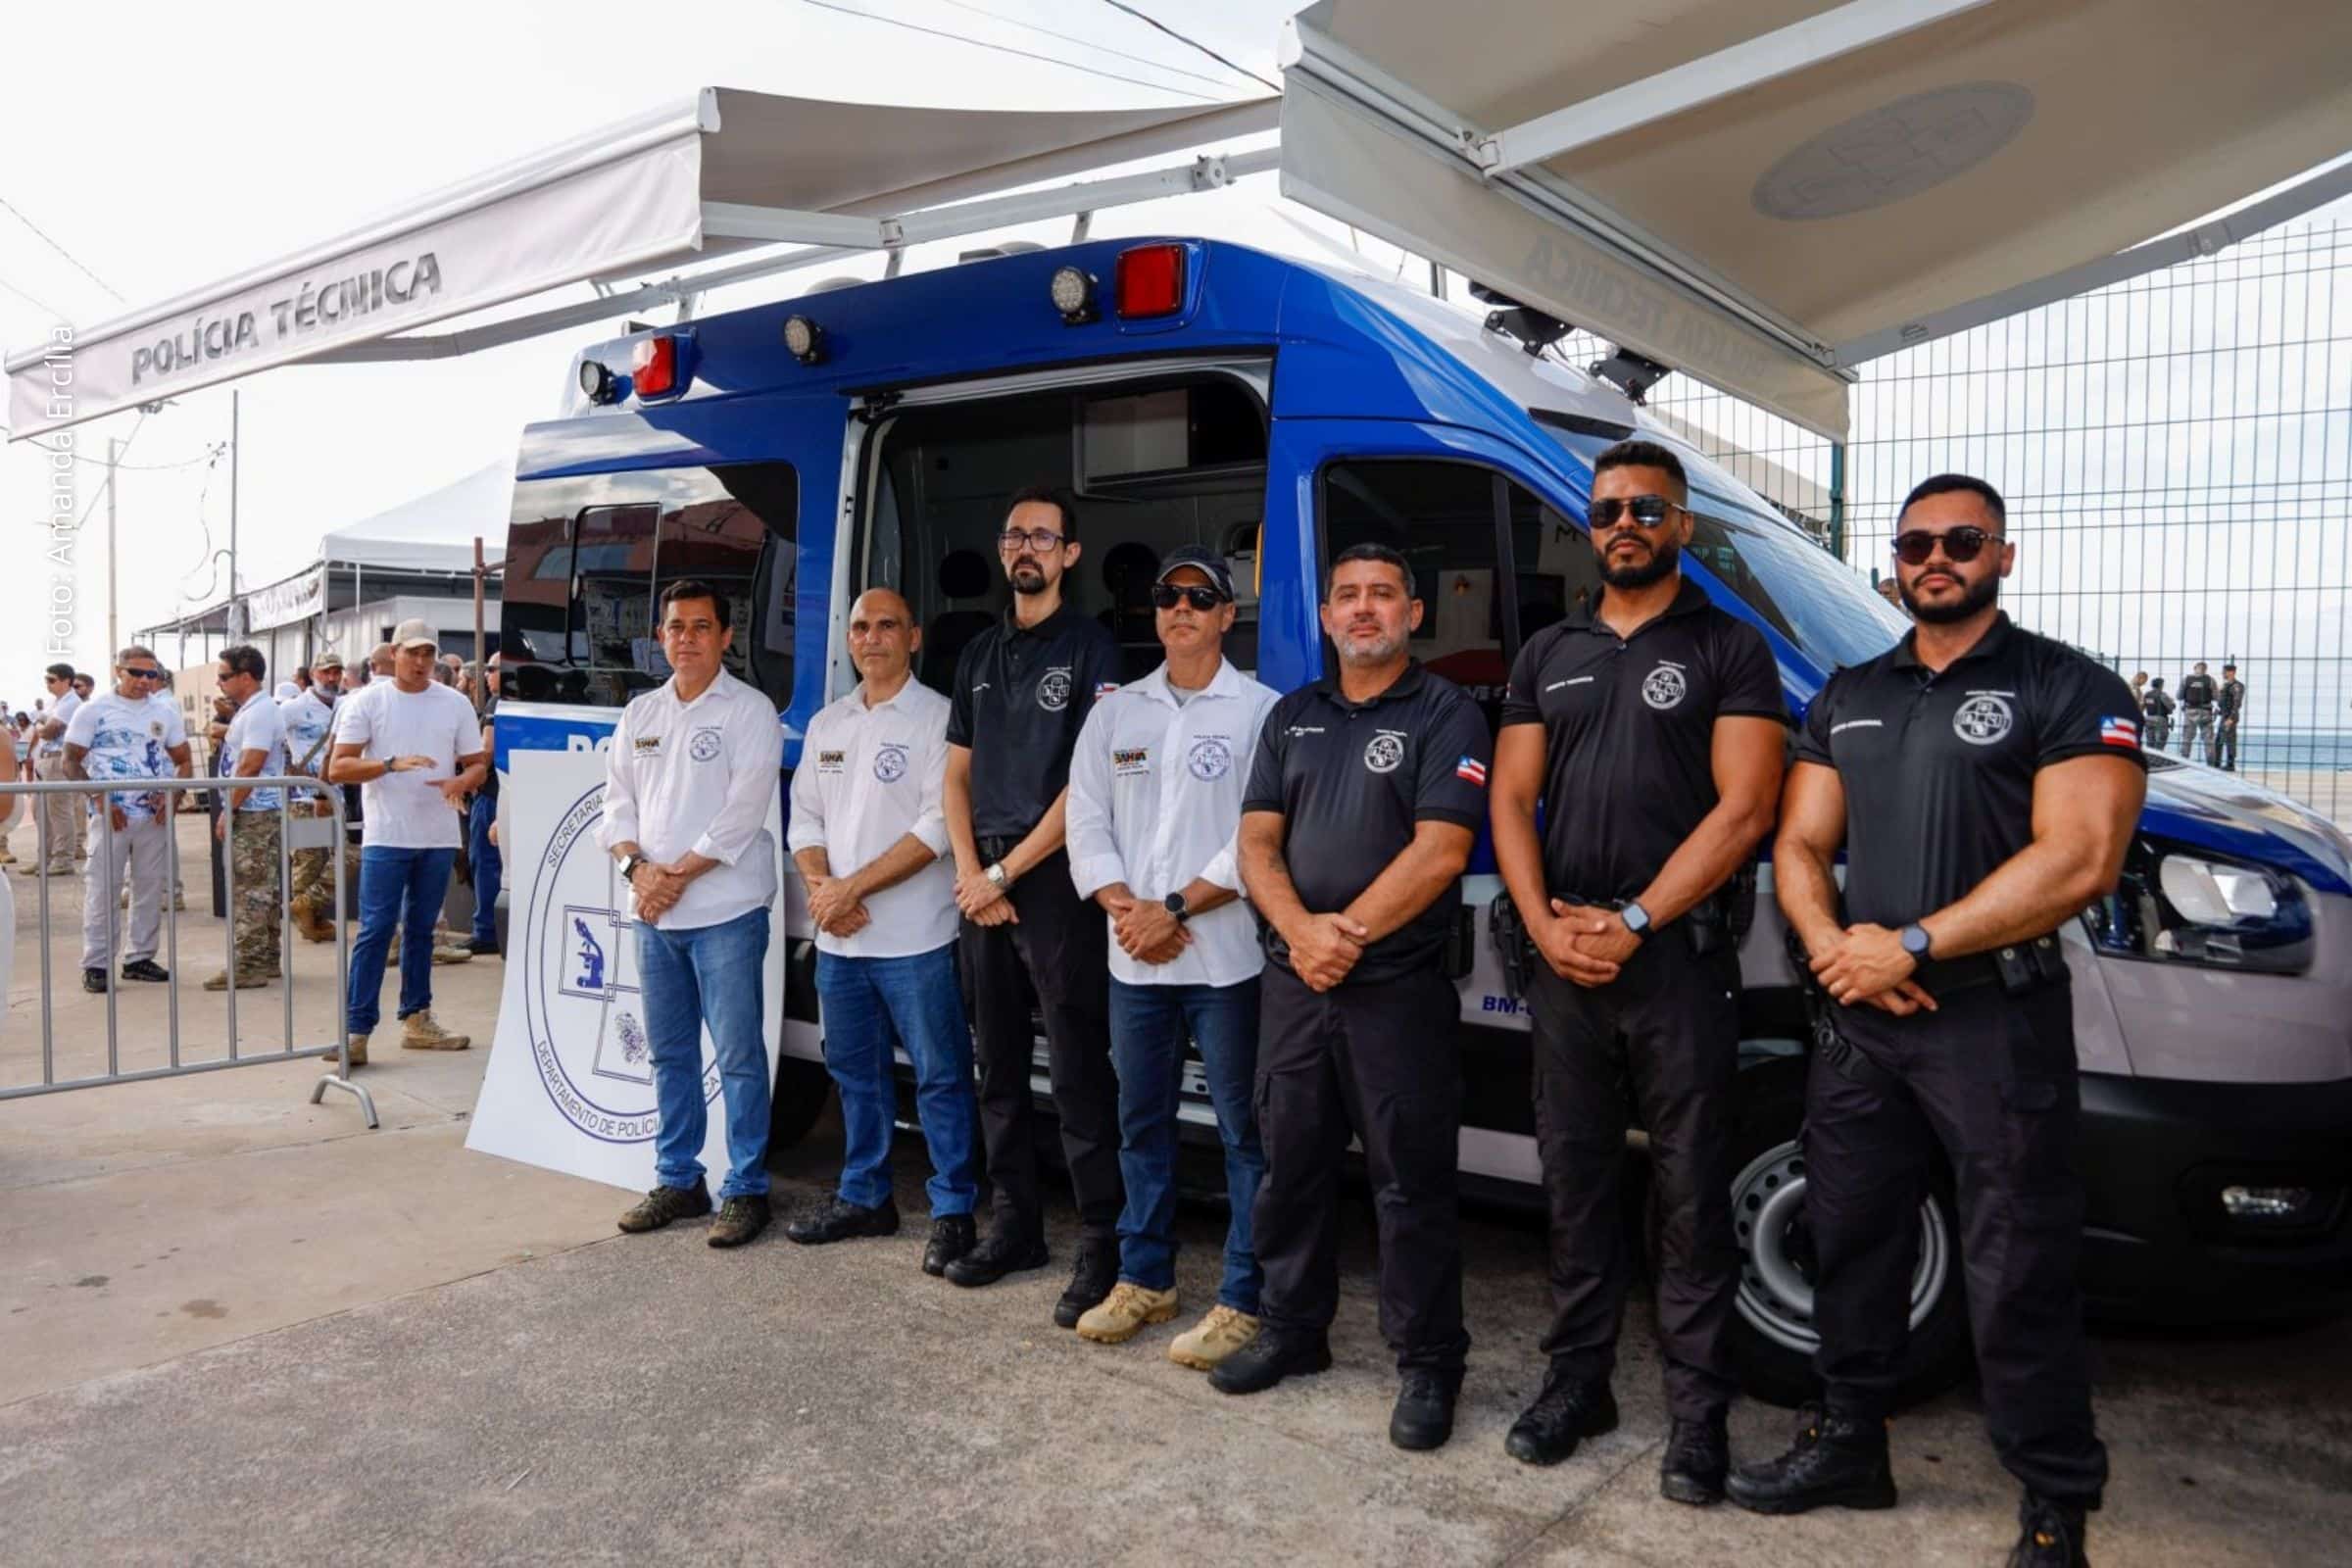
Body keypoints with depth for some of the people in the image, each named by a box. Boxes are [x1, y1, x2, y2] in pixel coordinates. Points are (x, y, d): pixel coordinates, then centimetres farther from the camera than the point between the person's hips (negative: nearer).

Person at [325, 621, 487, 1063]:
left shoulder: (455, 704, 8)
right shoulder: (366, 702, -1)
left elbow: (478, 764, 10)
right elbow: (337, 768, -6)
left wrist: (460, 782, -13)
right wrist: (391, 764, -22)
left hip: (438, 837, 4)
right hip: (386, 836, -3)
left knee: (421, 929, 13)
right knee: (375, 930, -6)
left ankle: (416, 1019, 21)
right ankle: (355, 1029, -3)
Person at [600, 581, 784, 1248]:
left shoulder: (750, 711, -5)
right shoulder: (640, 713, 14)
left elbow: (744, 811, -12)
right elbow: (618, 799, 11)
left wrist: (678, 875, -13)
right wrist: (637, 867, -7)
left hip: (725, 911, -6)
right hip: (654, 913, 6)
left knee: (739, 1055, -2)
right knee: (669, 1052, 14)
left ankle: (745, 1189, 8)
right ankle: (678, 1180, 26)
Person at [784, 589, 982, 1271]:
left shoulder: (938, 717, -6)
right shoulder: (826, 724, 14)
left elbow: (940, 825, -14)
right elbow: (804, 816, 13)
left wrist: (855, 886, -15)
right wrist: (821, 886, -6)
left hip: (914, 938, -6)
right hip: (837, 937, 7)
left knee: (940, 1078, 0)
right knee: (855, 1072, 16)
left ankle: (953, 1212, 10)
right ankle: (864, 1197, 30)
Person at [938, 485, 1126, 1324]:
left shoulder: (1089, 647, -4)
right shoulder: (980, 654, 16)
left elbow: (1088, 782, -11)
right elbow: (957, 773, 15)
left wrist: (1006, 872, -10)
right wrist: (969, 871, -1)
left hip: (1055, 884, -6)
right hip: (983, 887, 7)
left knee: (1078, 1072, -5)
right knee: (998, 1064, 12)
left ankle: (1101, 1243, 2)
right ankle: (1014, 1223, 24)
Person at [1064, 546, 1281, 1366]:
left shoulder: (1261, 710, -3)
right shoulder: (1115, 712, 12)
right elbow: (1087, 824, 8)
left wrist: (1175, 908, -14)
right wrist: (1124, 909, -7)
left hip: (1227, 957, -5)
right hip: (1134, 959, 5)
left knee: (1244, 1130, 2)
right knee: (1141, 1122, 15)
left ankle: (1242, 1300, 12)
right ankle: (1143, 1280, 29)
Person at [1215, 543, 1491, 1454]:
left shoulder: (1446, 714, -3)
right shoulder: (1291, 718, 14)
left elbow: (1439, 850, -13)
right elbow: (1257, 842, 6)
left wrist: (1351, 932, -16)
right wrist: (1300, 931, -11)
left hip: (1398, 990, -5)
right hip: (1292, 980, 5)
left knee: (1411, 1183, 1)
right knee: (1290, 1165, 15)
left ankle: (1428, 1365, 15)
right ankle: (1291, 1330, 31)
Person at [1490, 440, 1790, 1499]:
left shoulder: (1729, 649, 2)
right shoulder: (1548, 655, 14)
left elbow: (1743, 808, -8)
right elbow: (1511, 800, 8)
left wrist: (1633, 923, -14)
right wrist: (1545, 924, -7)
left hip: (1679, 959, -4)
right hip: (1562, 961, 4)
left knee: (1691, 1192, 3)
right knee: (1574, 1181, 12)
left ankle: (1698, 1411, 15)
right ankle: (1577, 1382, 25)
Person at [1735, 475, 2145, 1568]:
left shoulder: (2070, 690, -4)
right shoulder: (1847, 698, 13)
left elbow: (2078, 860, -15)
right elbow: (1799, 845, 11)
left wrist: (1909, 947, -18)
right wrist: (1832, 945, -10)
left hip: (1997, 1022, -5)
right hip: (1856, 1021, 6)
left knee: (2017, 1275, 1)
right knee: (1850, 1240, 14)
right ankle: (1848, 1443, 31)